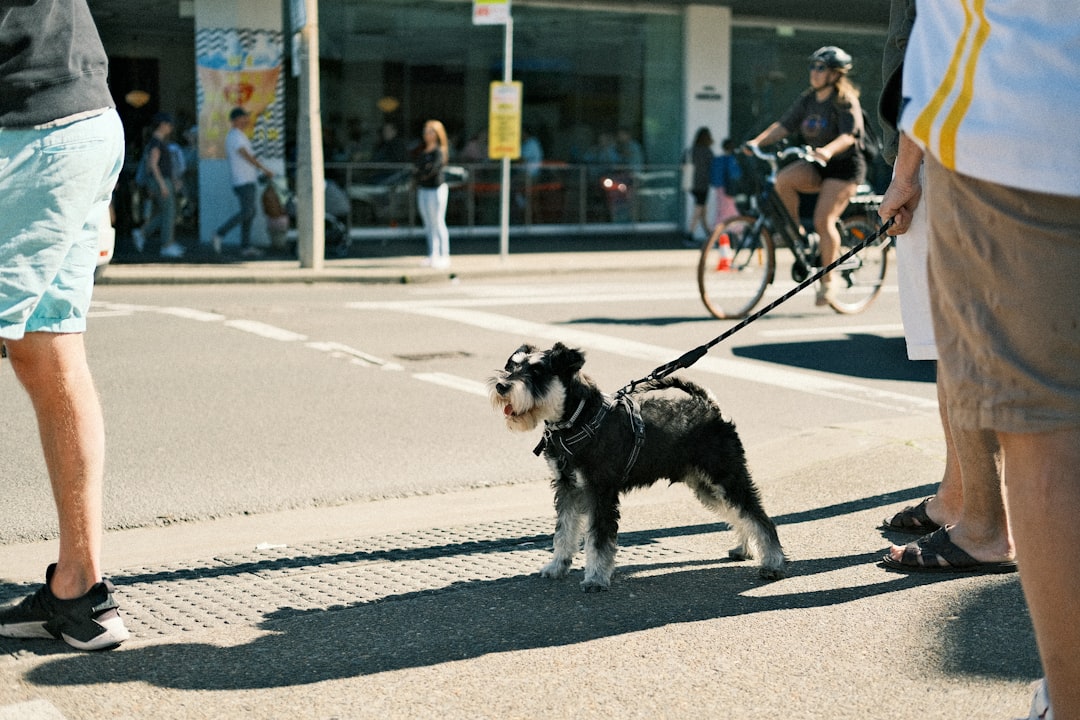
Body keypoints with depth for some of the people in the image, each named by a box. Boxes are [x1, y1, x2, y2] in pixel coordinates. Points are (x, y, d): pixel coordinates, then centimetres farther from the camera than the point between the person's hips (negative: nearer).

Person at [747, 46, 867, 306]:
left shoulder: (845, 102, -12)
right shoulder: (807, 100, 7)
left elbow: (849, 136, -25)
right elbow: (784, 125, 0)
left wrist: (828, 150, -46)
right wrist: (757, 141, -17)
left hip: (844, 166, -6)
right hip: (817, 167, 6)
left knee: (823, 220, -18)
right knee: (783, 179, -24)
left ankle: (827, 281, -5)